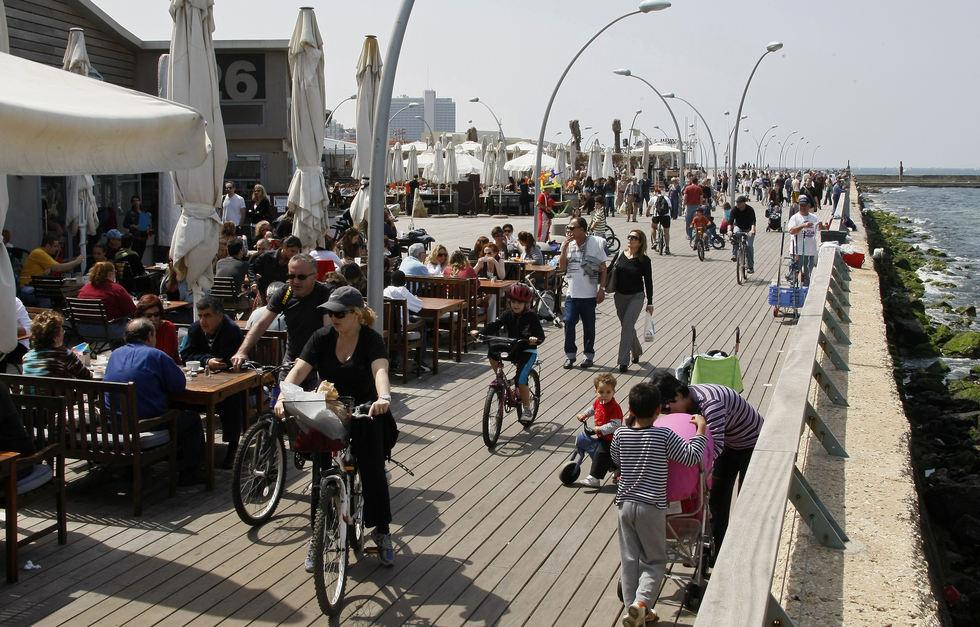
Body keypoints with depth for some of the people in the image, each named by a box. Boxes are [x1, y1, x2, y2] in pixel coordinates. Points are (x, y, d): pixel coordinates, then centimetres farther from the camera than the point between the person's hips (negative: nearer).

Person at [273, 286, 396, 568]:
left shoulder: (371, 339, -12)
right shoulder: (322, 337, -4)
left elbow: (380, 370, -31)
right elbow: (299, 370, -14)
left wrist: (384, 397, -52)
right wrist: (283, 397, -33)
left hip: (365, 413, -2)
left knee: (373, 473, -9)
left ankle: (382, 534, 11)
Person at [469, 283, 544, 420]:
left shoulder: (531, 317, -12)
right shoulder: (508, 314, -1)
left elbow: (540, 334, -19)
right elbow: (494, 325, -14)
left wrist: (536, 339, -44)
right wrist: (479, 332, -31)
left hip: (527, 350, -5)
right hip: (511, 348, 5)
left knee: (521, 378, -19)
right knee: (492, 351, -21)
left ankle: (527, 410, -1)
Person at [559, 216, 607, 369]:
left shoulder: (595, 244, -6)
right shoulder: (568, 244, 5)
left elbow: (603, 268, -3)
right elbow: (562, 266, 0)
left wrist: (602, 288, -8)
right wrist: (564, 248, -9)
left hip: (589, 295, -3)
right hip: (572, 293, 3)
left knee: (589, 326, 6)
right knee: (569, 322, -5)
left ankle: (588, 355, 19)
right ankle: (570, 355, 8)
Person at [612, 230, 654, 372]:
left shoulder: (644, 260, -7)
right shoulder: (620, 255, 1)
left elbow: (648, 282, -2)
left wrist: (650, 303, -1)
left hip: (636, 297, -4)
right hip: (620, 296, 4)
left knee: (627, 326, -14)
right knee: (627, 326, 15)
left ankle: (623, 361, -11)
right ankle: (637, 352, 39)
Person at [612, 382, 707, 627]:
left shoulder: (621, 434, 0)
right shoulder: (664, 435, -11)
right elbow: (690, 457, -12)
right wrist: (701, 429, -2)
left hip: (625, 504, 3)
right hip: (651, 507, -3)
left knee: (629, 560, 12)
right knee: (654, 561, 9)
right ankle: (642, 601, -11)